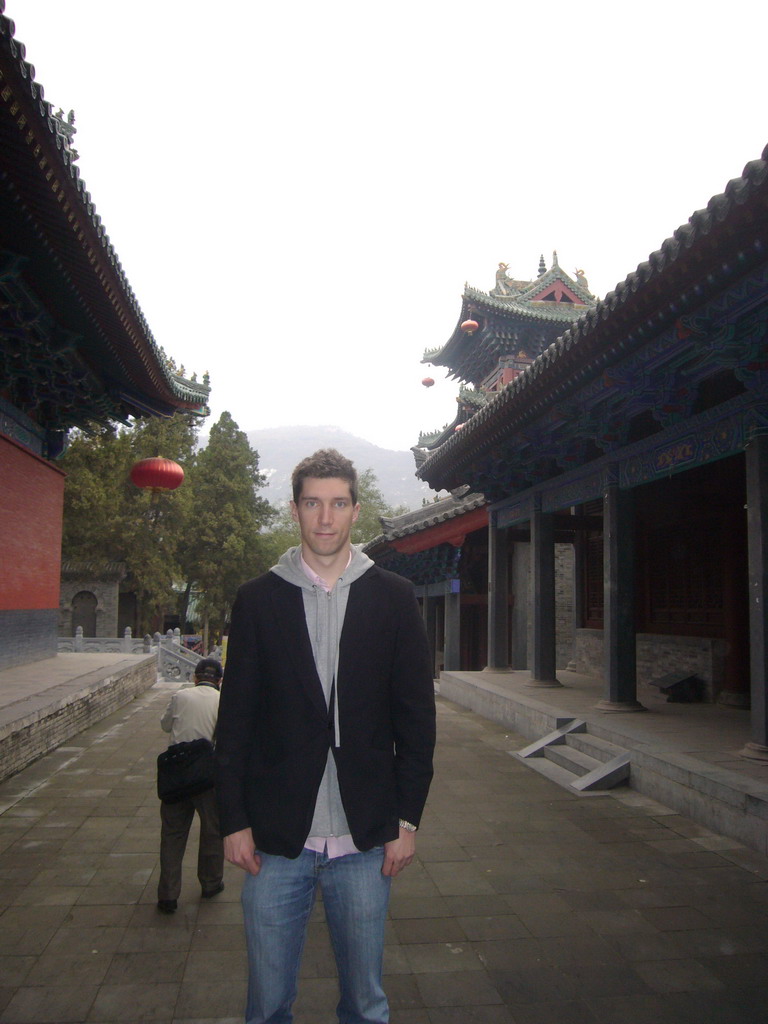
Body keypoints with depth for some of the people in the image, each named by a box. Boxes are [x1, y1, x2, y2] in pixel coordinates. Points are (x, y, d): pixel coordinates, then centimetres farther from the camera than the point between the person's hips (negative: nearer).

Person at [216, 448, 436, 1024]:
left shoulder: (394, 599, 1)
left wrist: (408, 819, -1)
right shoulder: (258, 600, 1)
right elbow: (236, 719, 2)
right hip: (275, 841, 0)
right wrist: (234, 820, -2)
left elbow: (417, 717, 2)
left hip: (366, 841, 0)